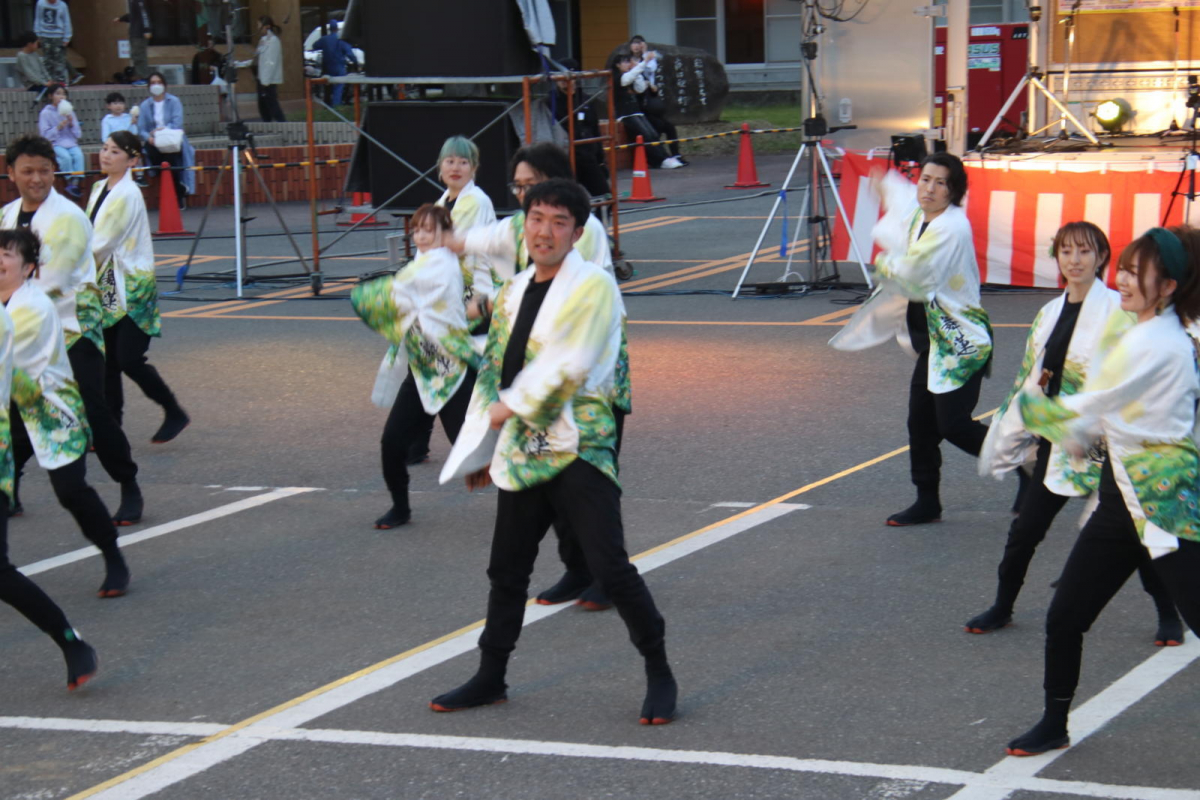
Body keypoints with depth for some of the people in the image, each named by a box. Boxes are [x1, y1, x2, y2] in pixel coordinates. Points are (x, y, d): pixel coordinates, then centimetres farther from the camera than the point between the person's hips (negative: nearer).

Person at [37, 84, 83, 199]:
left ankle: (76, 182, -34)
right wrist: (59, 127, -16)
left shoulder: (69, 111, 15)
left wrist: (71, 124, -6)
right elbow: (45, 135, -5)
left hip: (71, 143, 3)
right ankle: (70, 181, -23)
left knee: (78, 154, -29)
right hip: (55, 144, -3)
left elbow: (78, 134, 12)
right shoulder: (46, 113, 2)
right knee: (65, 156, -33)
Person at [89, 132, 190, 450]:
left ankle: (174, 413, 7)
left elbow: (102, 244, -17)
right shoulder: (100, 189, 10)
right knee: (108, 362, 7)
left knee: (129, 359, -10)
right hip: (107, 286, 8)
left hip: (132, 286, -8)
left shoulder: (127, 195, -16)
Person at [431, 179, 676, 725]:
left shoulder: (593, 287, -9)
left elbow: (570, 364, -19)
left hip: (578, 448, -7)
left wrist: (510, 406, -10)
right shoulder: (513, 293, 14)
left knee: (610, 568, -10)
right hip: (522, 452, 7)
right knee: (506, 570, 14)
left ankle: (660, 677, 3)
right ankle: (490, 678, 28)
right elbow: (492, 371, 20)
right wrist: (479, 450, 20)